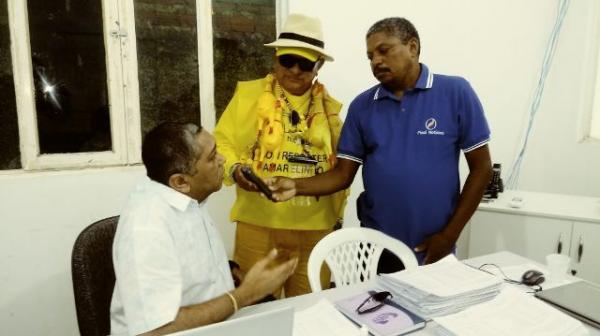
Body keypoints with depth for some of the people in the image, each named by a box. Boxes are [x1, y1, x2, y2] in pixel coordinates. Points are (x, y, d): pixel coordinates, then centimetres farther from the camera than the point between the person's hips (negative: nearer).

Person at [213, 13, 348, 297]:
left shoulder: (329, 106, 10)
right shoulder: (248, 94, 2)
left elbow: (340, 165, 15)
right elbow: (221, 143, 4)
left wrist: (338, 211, 13)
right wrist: (235, 169, -16)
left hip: (315, 227, 3)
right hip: (258, 223, -2)